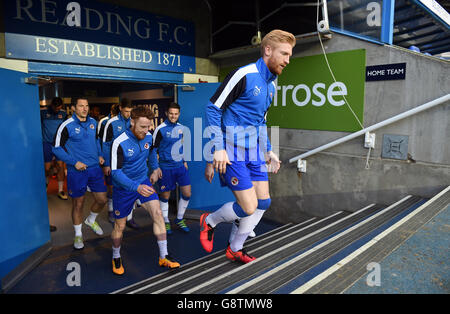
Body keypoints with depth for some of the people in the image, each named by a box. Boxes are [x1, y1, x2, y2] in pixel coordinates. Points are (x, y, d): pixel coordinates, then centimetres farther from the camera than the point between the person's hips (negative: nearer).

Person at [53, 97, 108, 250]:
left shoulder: (93, 122, 5)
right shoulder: (67, 125, -11)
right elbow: (57, 147, -7)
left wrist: (100, 155, 9)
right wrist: (74, 162, -14)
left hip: (95, 168, 5)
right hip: (77, 171, -5)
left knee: (102, 199, 8)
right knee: (78, 203, 7)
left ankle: (91, 220, 39)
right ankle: (78, 234, 28)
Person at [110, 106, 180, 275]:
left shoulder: (148, 137, -8)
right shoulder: (119, 143, -25)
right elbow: (115, 172, -27)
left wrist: (155, 168, 15)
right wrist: (136, 187, -38)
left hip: (144, 181, 4)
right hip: (124, 188, -3)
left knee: (157, 213, -11)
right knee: (120, 226, 9)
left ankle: (164, 257, 2)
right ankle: (116, 258, 36)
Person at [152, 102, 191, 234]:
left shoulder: (181, 128, 6)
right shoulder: (160, 129, -10)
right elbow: (153, 149, -5)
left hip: (180, 166, 5)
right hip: (166, 167, -5)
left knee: (187, 194, 5)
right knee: (165, 196, 6)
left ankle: (179, 219, 25)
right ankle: (166, 222, 26)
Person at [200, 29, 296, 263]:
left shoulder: (270, 85, 15)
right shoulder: (244, 75, -13)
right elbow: (213, 107, -14)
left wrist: (269, 152, 20)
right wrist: (219, 147, -20)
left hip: (255, 154, 9)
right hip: (234, 153, -9)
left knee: (263, 202, 9)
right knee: (248, 208, -8)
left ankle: (235, 249, 27)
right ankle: (209, 221, 22)